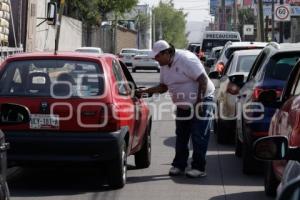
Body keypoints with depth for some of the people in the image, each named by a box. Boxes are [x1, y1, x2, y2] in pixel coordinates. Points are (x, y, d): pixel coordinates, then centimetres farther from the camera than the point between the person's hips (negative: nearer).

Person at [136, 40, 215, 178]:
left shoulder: (186, 59, -23)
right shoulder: (164, 66, 3)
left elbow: (203, 80, -25)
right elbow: (163, 87, 14)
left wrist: (199, 102, -26)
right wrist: (146, 91, 0)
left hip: (201, 100, -9)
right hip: (183, 105, 9)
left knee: (199, 136, -8)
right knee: (181, 136, 10)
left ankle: (198, 168, -4)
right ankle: (179, 165, 18)